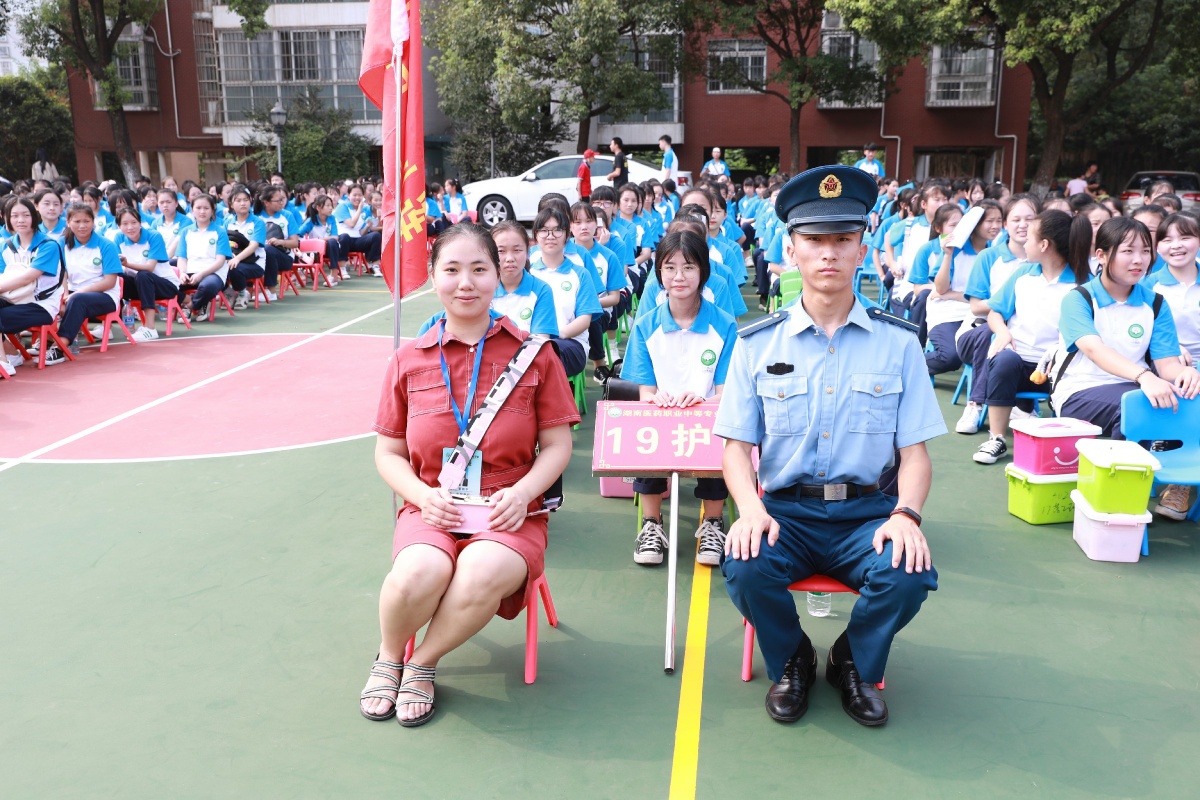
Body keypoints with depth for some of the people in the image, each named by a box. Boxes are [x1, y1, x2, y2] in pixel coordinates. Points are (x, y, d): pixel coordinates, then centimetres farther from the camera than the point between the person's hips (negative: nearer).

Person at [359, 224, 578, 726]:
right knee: (418, 573, -33)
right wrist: (424, 496, -9)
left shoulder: (532, 353, 3)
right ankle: (388, 656, 4)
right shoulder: (409, 360, 7)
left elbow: (557, 445, 5)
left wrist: (522, 493, -14)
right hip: (432, 508, 1)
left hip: (508, 512, -1)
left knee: (483, 573, -35)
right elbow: (388, 453, 11)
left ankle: (424, 664, -2)